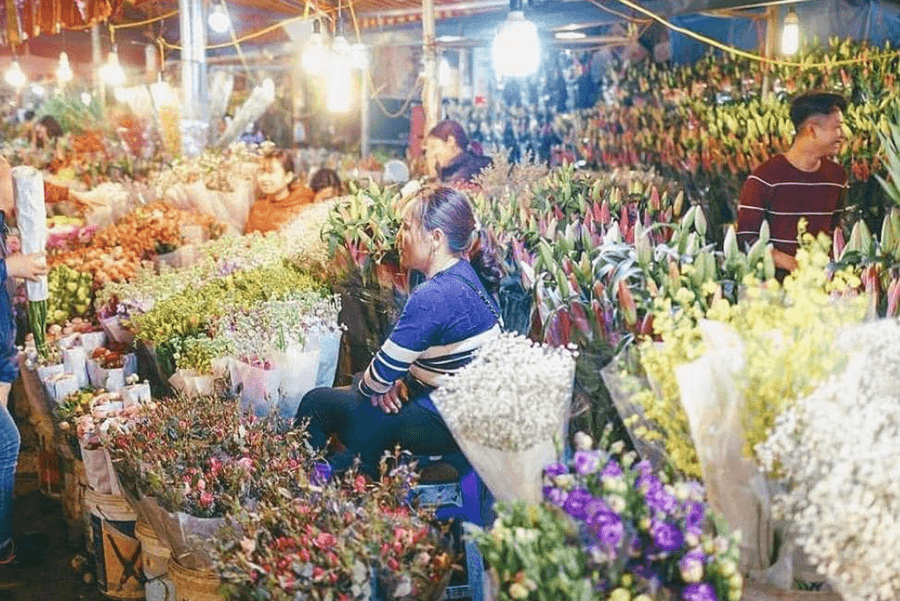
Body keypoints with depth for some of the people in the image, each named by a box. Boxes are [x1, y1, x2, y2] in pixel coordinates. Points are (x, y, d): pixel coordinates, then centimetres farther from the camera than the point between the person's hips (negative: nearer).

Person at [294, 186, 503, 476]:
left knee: (317, 403, 2)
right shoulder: (469, 275, 3)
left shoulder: (433, 296, -27)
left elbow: (383, 372, -20)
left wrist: (376, 387, 2)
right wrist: (401, 381, 0)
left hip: (444, 424, -9)